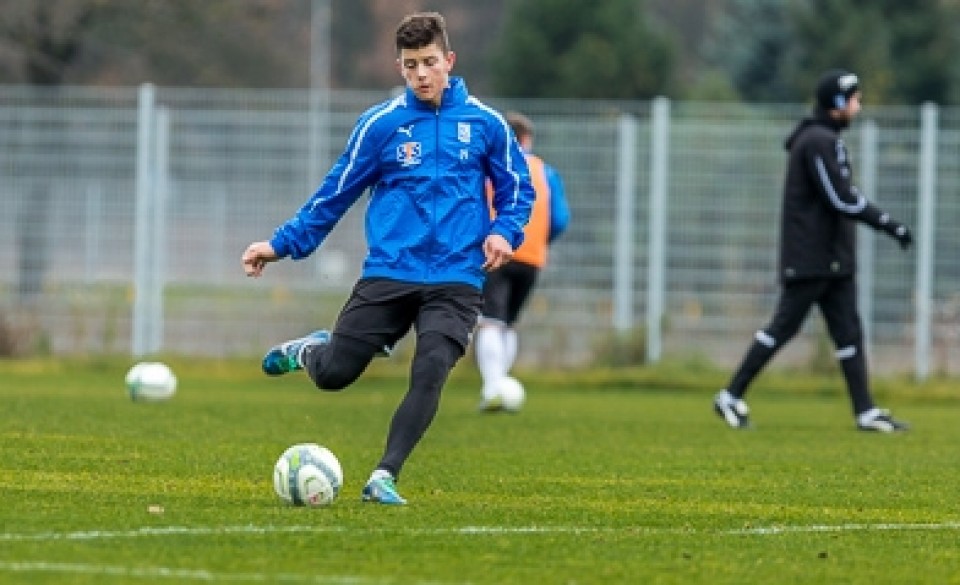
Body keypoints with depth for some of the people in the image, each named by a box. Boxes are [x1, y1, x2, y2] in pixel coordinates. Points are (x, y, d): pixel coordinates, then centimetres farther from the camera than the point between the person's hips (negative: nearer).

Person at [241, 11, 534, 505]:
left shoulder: (485, 124, 3)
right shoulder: (380, 124, 2)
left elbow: (517, 189, 13)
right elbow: (336, 192, 9)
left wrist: (504, 232, -7)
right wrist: (283, 243, 8)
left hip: (455, 282, -1)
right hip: (387, 274, 1)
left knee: (430, 372, -21)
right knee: (333, 374, 0)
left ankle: (384, 477, -12)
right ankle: (308, 351, 36)